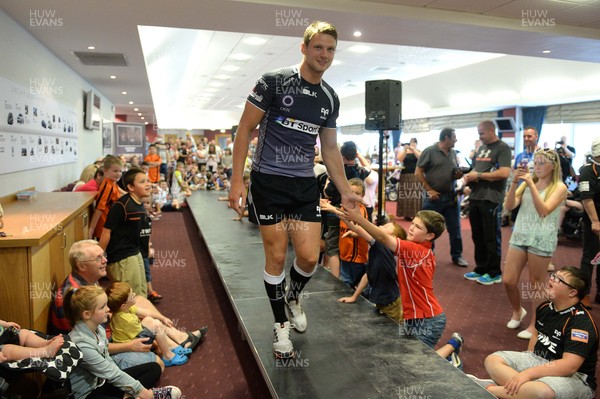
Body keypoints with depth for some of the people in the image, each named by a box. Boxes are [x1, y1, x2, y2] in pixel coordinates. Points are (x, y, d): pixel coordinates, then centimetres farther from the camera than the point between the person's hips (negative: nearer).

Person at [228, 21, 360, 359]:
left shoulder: (330, 98, 8)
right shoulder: (274, 82, -7)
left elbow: (330, 148, 15)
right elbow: (245, 129, -5)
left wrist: (346, 191, 12)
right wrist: (237, 180, -11)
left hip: (305, 185, 4)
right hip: (269, 182, -4)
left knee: (310, 257, -2)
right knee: (277, 256, 1)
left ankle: (293, 297, 32)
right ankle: (281, 325, 21)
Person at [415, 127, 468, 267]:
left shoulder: (453, 153, 10)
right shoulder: (429, 151, -8)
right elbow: (418, 172, -9)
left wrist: (459, 175, -3)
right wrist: (429, 189, -13)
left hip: (451, 196, 5)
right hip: (434, 196, -5)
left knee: (455, 229, 10)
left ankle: (457, 256, 24)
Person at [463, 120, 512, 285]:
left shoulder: (502, 148, -8)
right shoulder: (481, 148, 16)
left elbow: (504, 173, -20)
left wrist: (478, 175, -16)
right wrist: (469, 176, 1)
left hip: (491, 199, -8)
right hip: (475, 197, 8)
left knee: (491, 238, 2)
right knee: (477, 236, 13)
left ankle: (494, 273, 14)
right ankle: (481, 268, 25)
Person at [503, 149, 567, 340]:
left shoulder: (559, 188, -3)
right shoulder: (526, 183, 9)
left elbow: (544, 211, -18)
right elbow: (509, 206, -1)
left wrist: (531, 185, -22)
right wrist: (515, 182, -13)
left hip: (542, 240, -4)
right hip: (519, 236, 4)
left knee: (536, 285, 5)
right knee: (508, 281, 4)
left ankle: (535, 325, 21)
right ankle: (517, 311, 31)